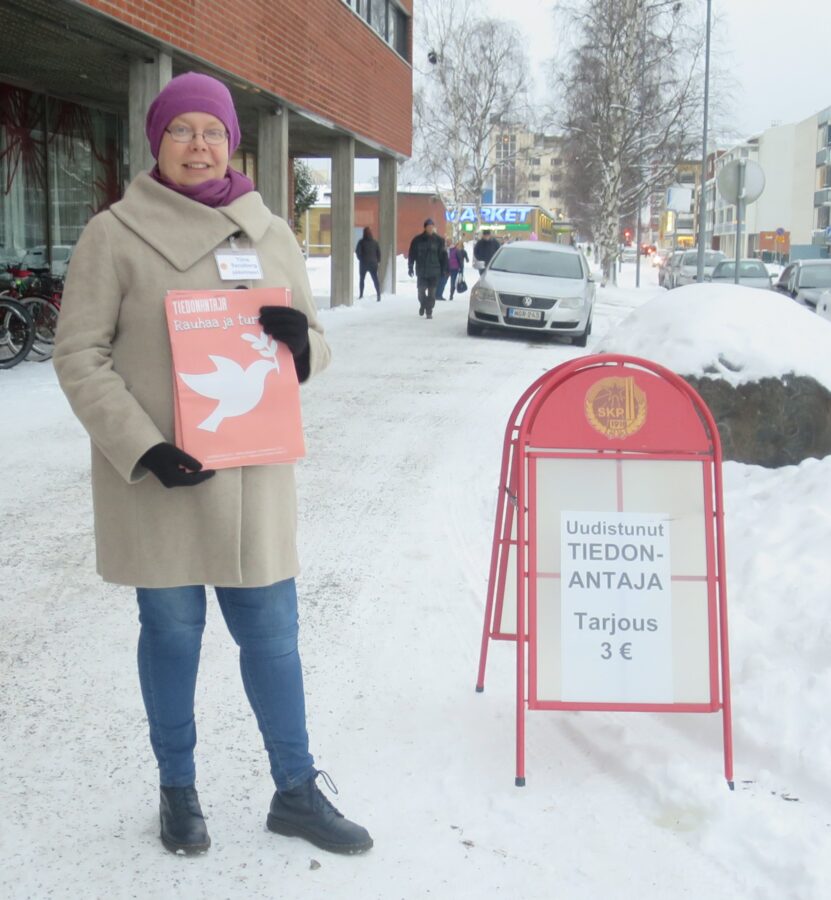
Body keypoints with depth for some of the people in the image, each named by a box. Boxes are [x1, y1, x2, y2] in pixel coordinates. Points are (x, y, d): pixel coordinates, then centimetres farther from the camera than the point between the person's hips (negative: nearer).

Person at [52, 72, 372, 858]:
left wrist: (300, 342, -12)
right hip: (155, 476, -3)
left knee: (271, 629, 9)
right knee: (172, 629, 9)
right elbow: (79, 355, -6)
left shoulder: (269, 233, 7)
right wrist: (143, 449, -17)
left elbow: (312, 346, 14)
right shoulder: (117, 234, -4)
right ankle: (177, 791, 29)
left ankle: (296, 792, 25)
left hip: (250, 474, 3)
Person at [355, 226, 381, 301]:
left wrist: (361, 259, 5)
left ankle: (361, 295, 9)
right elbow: (379, 252, 1)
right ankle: (379, 295, -7)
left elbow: (357, 252, -12)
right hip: (373, 264, 2)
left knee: (362, 279, 12)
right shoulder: (375, 242, 1)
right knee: (375, 279, 3)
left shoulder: (361, 242, -8)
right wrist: (377, 261, 10)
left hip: (363, 263, -2)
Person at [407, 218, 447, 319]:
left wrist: (443, 269, 2)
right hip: (421, 271, 0)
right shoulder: (417, 240, 0)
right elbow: (411, 254, 2)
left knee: (432, 292, 0)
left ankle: (429, 311, 9)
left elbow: (443, 256, 5)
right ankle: (422, 305, 29)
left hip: (434, 272, 0)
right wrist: (410, 268, -2)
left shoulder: (438, 240, 2)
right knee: (421, 291, 1)